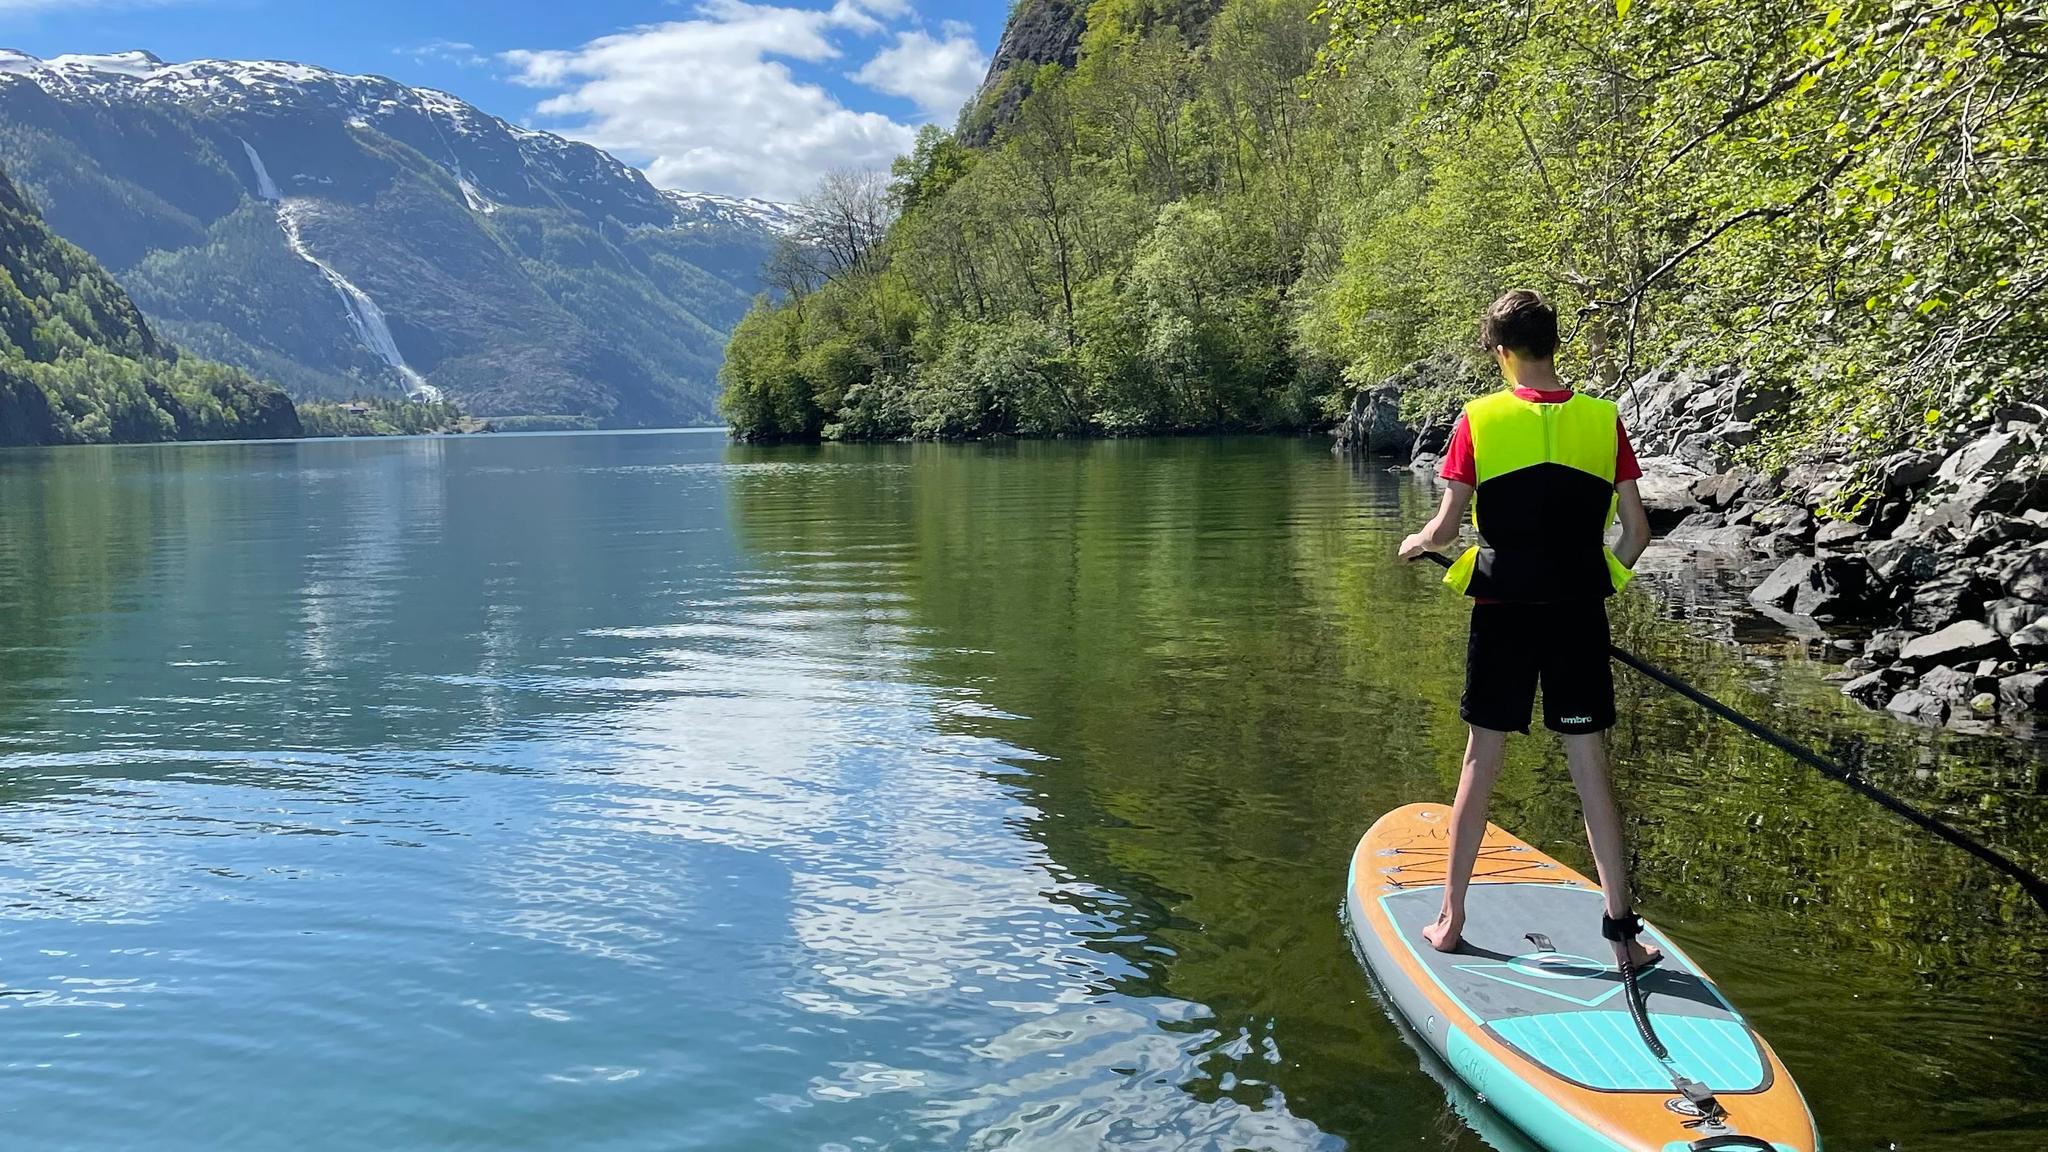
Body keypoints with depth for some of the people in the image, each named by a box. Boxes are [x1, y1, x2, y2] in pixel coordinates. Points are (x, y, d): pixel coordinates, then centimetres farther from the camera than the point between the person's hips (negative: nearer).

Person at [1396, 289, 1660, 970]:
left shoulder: (1480, 421, -7)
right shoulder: (1603, 421, -1)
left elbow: (1445, 529, -6)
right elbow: (1636, 531, 2)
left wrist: (1414, 544, 16)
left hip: (1503, 613, -1)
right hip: (1579, 617, 1)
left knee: (1481, 763, 9)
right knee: (1590, 768, 8)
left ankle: (1451, 921, 18)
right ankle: (1621, 928, 11)